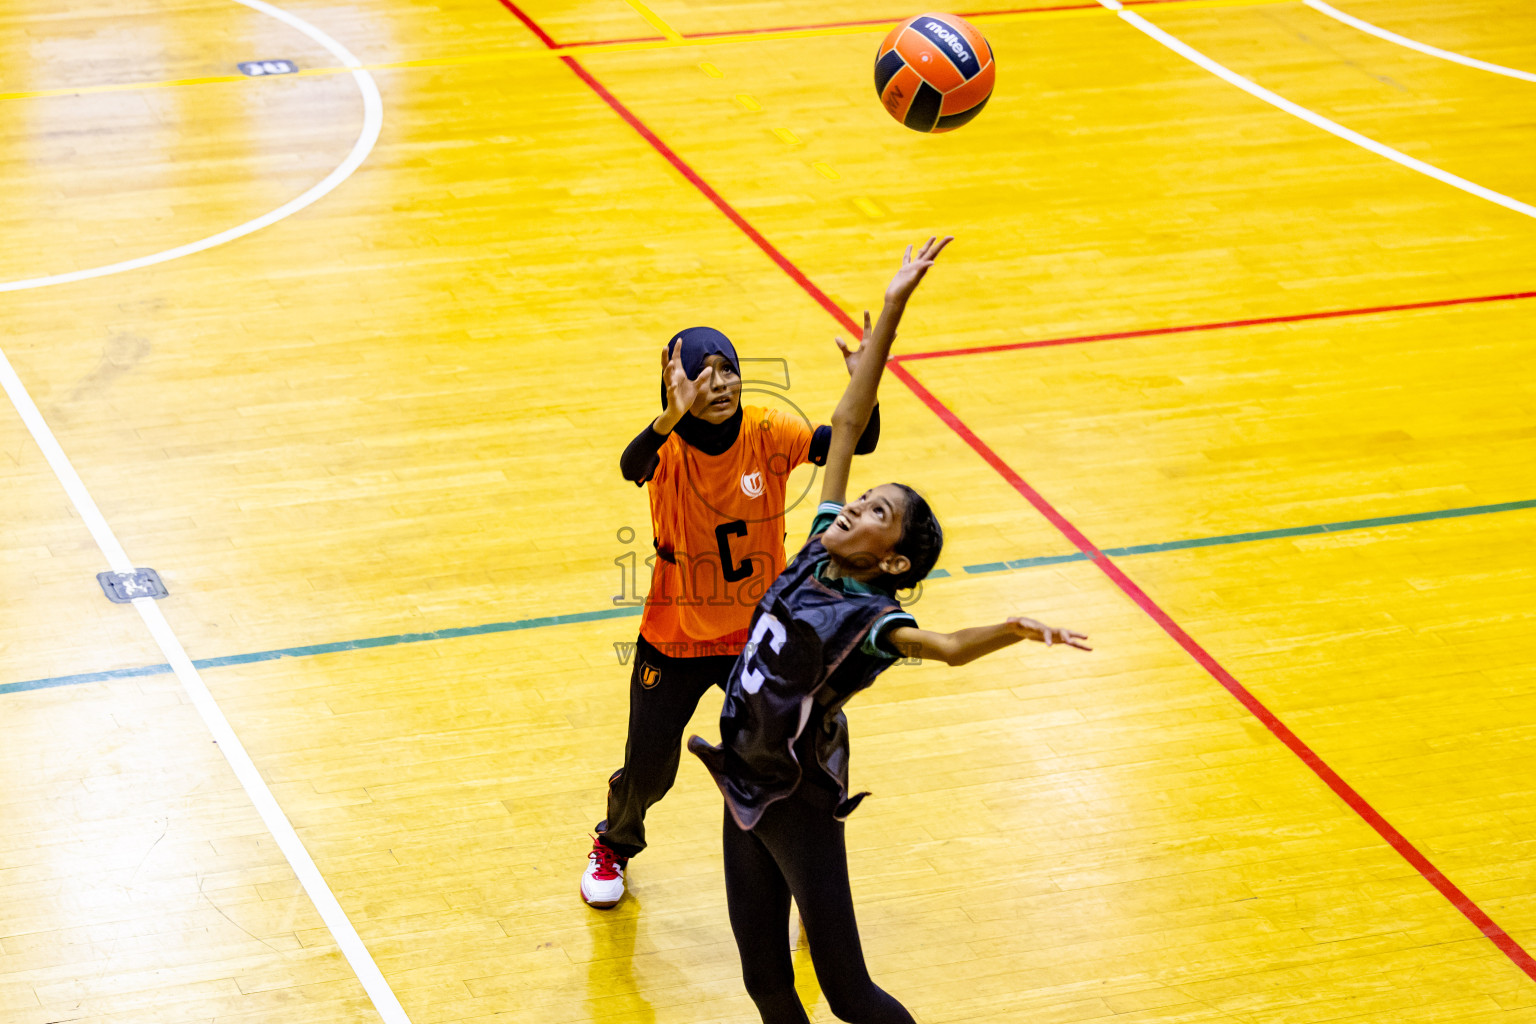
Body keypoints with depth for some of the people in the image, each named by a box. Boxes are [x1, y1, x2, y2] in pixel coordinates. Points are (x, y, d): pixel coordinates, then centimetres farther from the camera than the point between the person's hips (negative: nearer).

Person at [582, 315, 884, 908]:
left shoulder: (768, 435, -16)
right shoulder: (668, 449, -23)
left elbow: (856, 443, -26)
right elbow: (631, 468, -46)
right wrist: (668, 420, -65)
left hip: (758, 636, 1)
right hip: (675, 637, -1)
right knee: (648, 767, 9)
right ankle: (615, 844, 43)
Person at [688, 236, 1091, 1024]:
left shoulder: (868, 618, -18)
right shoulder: (817, 555, -1)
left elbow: (945, 645, -39)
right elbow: (847, 424, 0)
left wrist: (1011, 631, -61)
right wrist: (891, 311, -2)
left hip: (798, 801, -6)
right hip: (746, 783, 6)